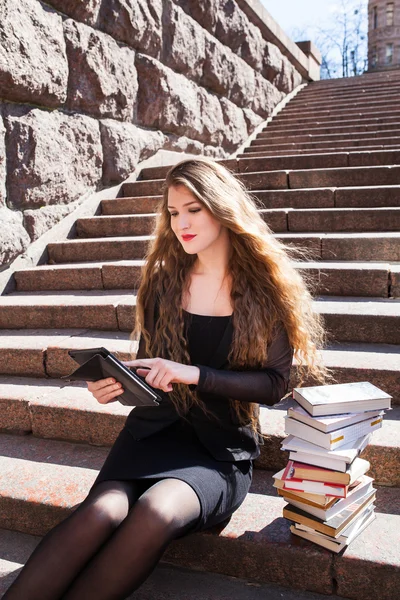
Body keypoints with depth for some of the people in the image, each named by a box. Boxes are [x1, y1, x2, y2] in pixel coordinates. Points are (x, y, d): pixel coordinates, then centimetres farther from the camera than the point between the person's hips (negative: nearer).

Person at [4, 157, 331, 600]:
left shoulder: (267, 287, -1)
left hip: (223, 447, -2)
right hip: (156, 428, 2)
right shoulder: (165, 280, 7)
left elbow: (273, 384, -6)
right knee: (102, 510, -29)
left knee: (156, 511, -33)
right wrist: (117, 381, -9)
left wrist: (196, 375, -19)